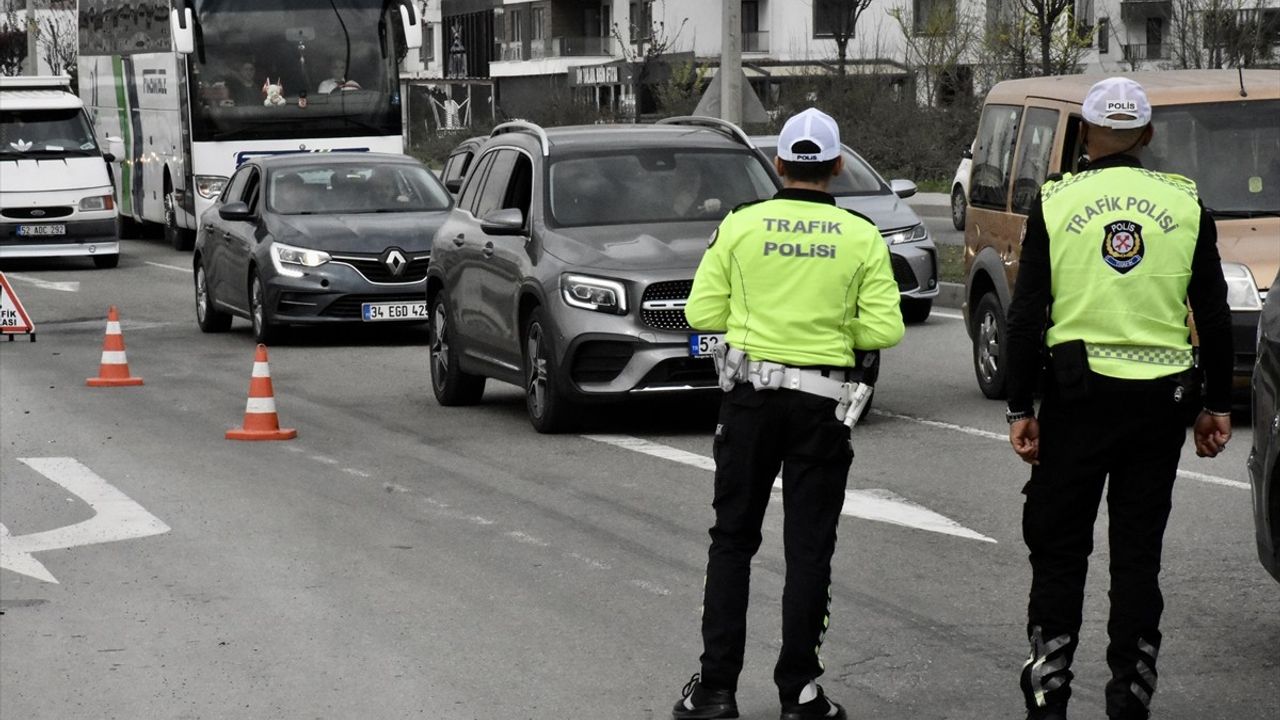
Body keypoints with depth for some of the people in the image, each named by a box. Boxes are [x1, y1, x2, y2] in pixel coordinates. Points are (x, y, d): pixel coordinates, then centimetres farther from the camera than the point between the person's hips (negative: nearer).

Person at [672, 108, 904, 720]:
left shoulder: (740, 225, -3)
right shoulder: (862, 238, -4)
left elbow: (703, 313, -2)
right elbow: (885, 329, -7)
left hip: (750, 395, 1)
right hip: (822, 405, 0)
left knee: (732, 541, 10)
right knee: (808, 549, 6)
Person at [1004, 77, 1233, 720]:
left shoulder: (1055, 202, -1)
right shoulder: (1184, 204, 2)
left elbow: (1026, 316, -3)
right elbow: (1215, 316, 5)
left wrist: (1021, 408, 1)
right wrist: (1217, 405, 12)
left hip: (1077, 395, -1)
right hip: (1160, 399, 1)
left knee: (1058, 547, 9)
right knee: (1138, 553, 8)